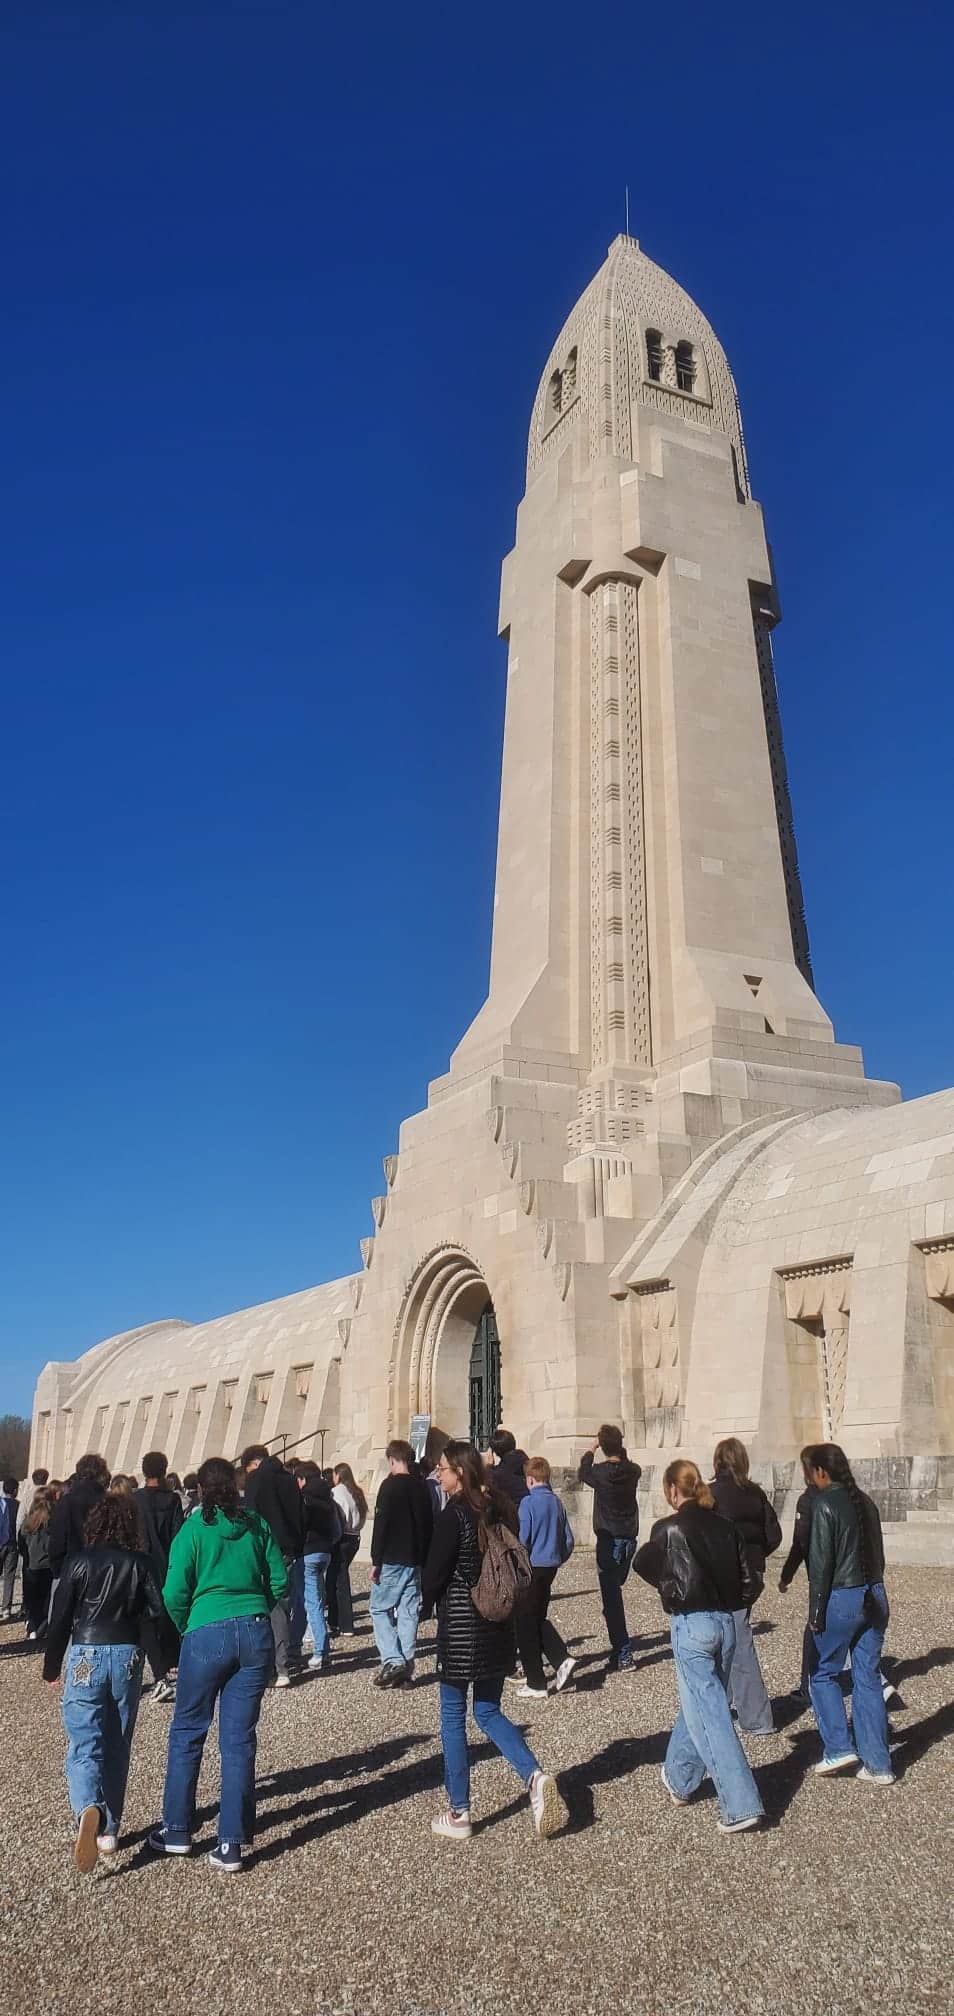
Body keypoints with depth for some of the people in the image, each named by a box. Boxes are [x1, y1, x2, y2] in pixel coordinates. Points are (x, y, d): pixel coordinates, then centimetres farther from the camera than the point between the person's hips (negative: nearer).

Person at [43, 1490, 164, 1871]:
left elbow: (60, 1618, -2)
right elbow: (159, 1610, -6)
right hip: (127, 1657, 2)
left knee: (84, 1746, -1)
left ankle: (88, 1810, -28)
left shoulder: (78, 1561, -6)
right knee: (117, 1747, 16)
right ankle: (109, 1830, 20)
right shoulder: (138, 1564, -3)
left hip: (85, 1657, -2)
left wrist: (51, 1666, 8)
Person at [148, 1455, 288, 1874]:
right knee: (239, 1737, 8)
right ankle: (232, 1842, 9)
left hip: (207, 1635, -2)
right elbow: (280, 1581, 6)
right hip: (256, 1635, 2)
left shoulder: (193, 1529, -3)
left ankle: (177, 1831, 23)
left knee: (187, 1732, 15)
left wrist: (185, 1628, 12)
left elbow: (174, 1593, -6)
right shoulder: (257, 1524, 4)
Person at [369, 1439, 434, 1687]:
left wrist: (375, 1562, -10)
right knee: (409, 1612, 9)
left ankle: (392, 1660, -7)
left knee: (379, 1608, 5)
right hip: (415, 1561, 6)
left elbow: (381, 1525, -14)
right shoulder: (422, 1487, 10)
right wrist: (424, 1560, 18)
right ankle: (407, 1667, 9)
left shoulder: (391, 1485, -11)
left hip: (393, 1560, -6)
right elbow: (429, 1525, 14)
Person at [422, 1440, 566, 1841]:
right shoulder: (500, 1509, 4)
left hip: (459, 1626, -7)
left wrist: (431, 1599, 8)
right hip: (498, 1625, 7)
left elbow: (434, 1576, -13)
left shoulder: (454, 1515, -17)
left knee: (452, 1717, 7)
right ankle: (535, 1776, -3)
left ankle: (459, 1815, 14)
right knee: (488, 1712, 16)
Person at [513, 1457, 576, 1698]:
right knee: (539, 1619, 22)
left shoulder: (528, 1503, -14)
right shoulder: (557, 1503, 6)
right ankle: (562, 1660, 6)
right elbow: (568, 1539, 10)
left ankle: (536, 1684, 7)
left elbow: (522, 1540, -17)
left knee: (525, 1624, 4)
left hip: (532, 1568, -7)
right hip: (551, 1568, 7)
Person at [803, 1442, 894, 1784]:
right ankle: (878, 1764, 12)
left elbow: (820, 1563, -13)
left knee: (822, 1674, 10)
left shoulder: (825, 1505, -13)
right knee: (868, 1679, 11)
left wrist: (815, 1613, -8)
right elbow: (877, 1554, 12)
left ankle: (839, 1748, 5)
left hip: (842, 1599, -6)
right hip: (875, 1597, 6)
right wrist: (872, 1591, 17)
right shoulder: (865, 1502, 8)